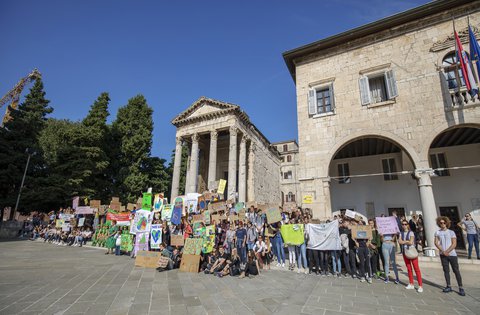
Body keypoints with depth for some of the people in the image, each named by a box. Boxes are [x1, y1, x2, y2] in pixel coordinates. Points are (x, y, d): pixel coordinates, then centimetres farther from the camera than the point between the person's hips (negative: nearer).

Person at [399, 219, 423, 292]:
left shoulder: (411, 233, -6)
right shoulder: (401, 233, 7)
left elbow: (411, 242, -16)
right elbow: (399, 241, -6)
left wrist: (403, 241, -5)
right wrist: (407, 241, -14)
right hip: (405, 252, 5)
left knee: (416, 269, -4)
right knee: (409, 268, 12)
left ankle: (420, 286, 0)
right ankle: (411, 284, 21)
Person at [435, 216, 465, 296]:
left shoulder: (451, 232, 0)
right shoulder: (437, 232, 4)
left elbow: (454, 244, -6)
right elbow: (436, 243, 0)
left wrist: (447, 251, -13)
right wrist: (443, 251, -12)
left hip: (452, 254, -2)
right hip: (443, 255, 2)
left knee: (456, 271, 1)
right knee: (446, 270, 7)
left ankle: (461, 288, 8)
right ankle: (448, 286, 15)